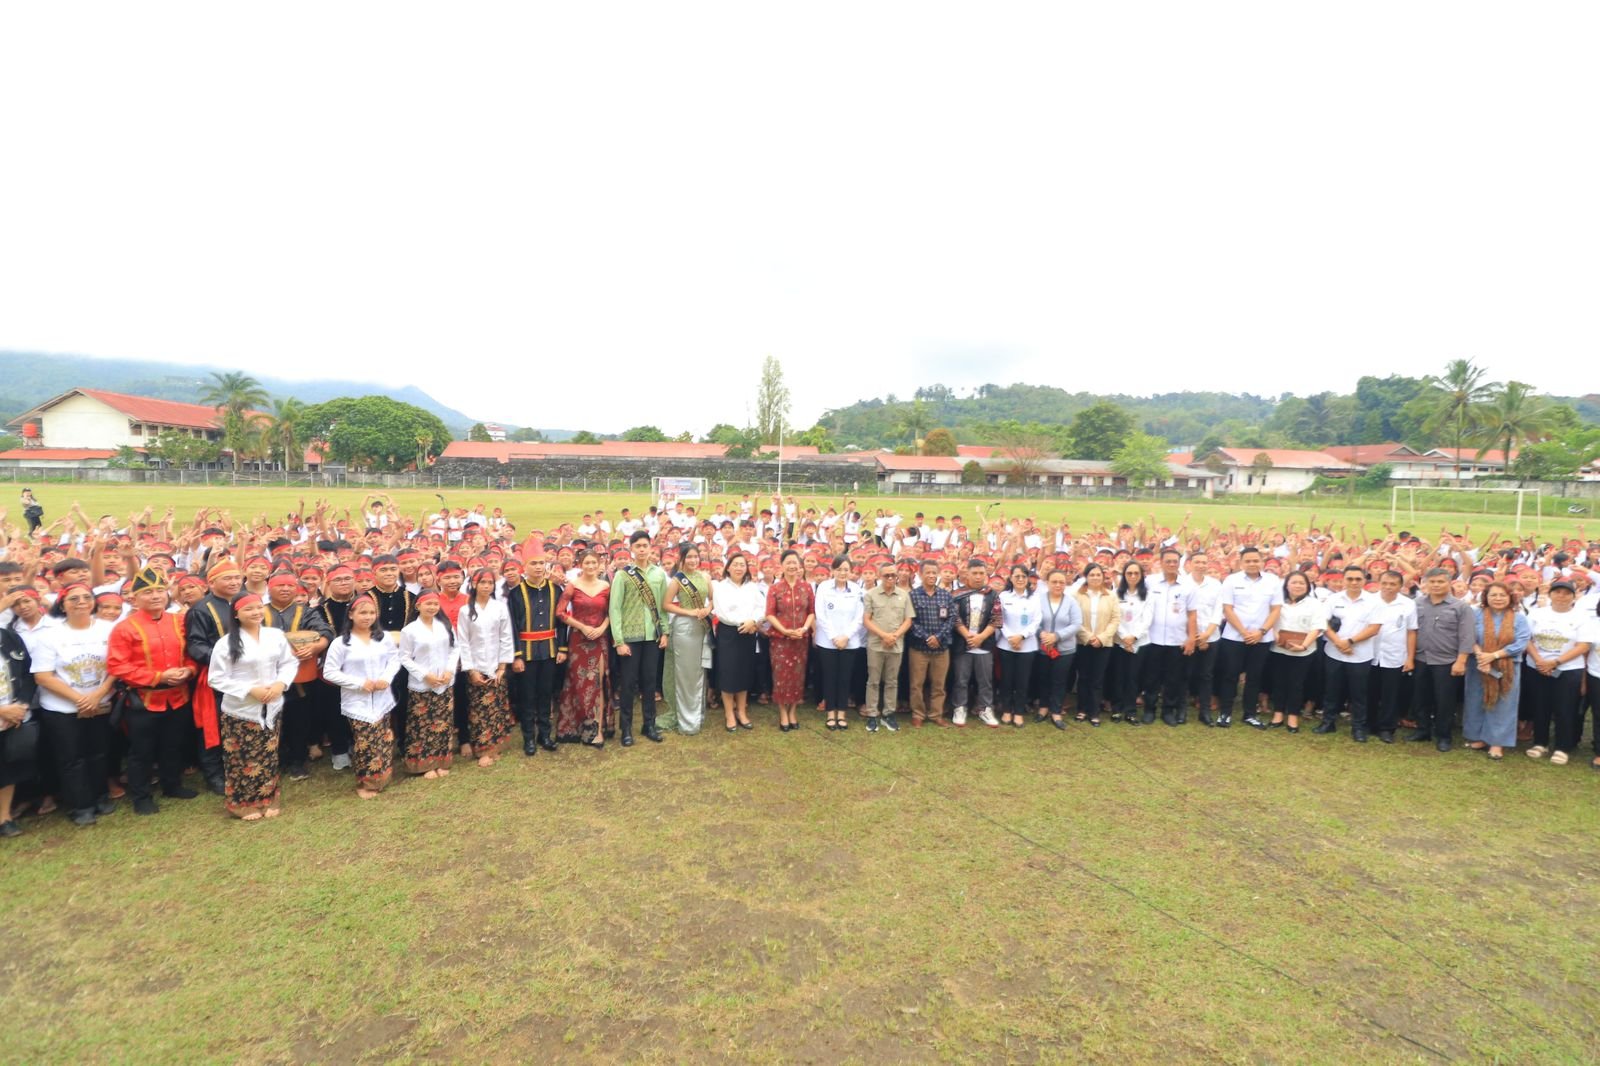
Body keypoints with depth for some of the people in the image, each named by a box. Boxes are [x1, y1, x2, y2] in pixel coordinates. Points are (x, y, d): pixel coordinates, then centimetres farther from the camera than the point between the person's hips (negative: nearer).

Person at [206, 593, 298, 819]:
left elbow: (290, 663, 5)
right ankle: (243, 803, 22)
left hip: (271, 708, 4)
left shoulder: (276, 636, -1)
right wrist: (250, 690, -19)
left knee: (268, 756, 13)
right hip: (241, 711, -3)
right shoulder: (227, 643, -12)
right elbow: (217, 679, -11)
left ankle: (267, 800, 28)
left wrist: (280, 684, -13)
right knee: (243, 759, 5)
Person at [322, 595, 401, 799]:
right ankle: (364, 783, 15)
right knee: (365, 743, -3)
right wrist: (359, 683, -16)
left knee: (382, 741, 9)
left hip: (381, 700, 4)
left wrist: (387, 678, -11)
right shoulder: (341, 643, -8)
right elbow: (329, 672, -9)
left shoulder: (383, 638, 4)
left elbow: (395, 659, 9)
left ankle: (378, 780, 25)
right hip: (358, 703, -4)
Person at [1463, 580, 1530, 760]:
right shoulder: (1477, 614, 1)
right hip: (1478, 667, 1)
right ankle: (1479, 737, 18)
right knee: (1477, 703, 6)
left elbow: (1521, 643, -9)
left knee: (1502, 705, 1)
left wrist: (1494, 655, -17)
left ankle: (1497, 742, 8)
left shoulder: (1519, 617, 0)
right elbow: (1470, 638, -5)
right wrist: (1480, 656, -20)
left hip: (1507, 669, -1)